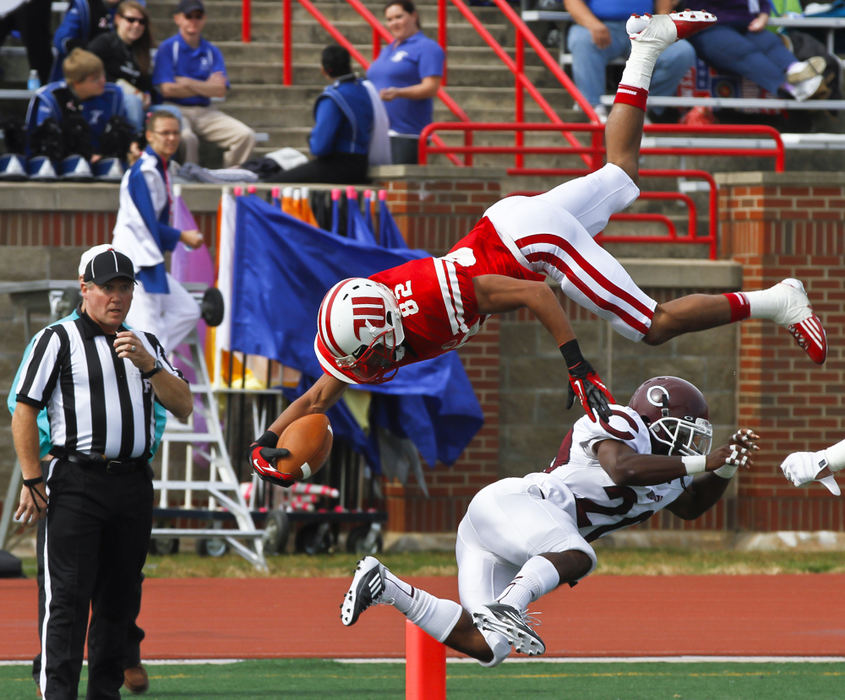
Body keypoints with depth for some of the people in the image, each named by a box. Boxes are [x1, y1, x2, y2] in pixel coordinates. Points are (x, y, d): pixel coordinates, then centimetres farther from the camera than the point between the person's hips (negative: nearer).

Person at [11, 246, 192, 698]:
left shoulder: (147, 346, 18)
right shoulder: (57, 340, 2)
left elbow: (183, 407, 9)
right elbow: (24, 410, -3)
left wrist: (149, 366, -7)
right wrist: (33, 480, -10)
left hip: (134, 486, 5)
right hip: (75, 483, -5)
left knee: (120, 598, 8)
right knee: (68, 597, -10)